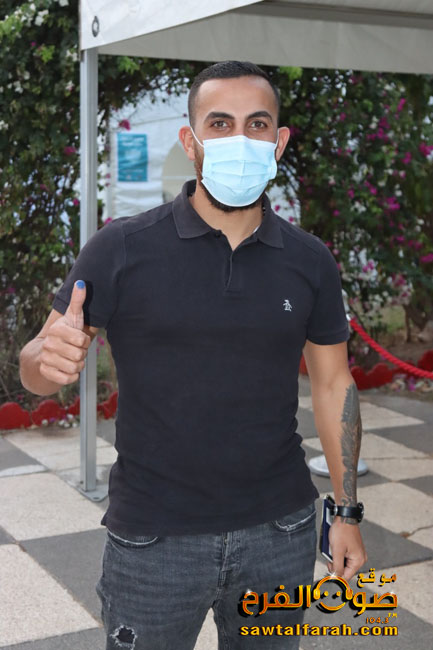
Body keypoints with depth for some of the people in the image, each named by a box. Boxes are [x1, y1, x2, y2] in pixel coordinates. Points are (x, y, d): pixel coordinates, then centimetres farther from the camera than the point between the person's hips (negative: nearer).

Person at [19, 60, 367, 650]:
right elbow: (36, 372, -6)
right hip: (154, 536, -2)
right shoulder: (121, 249, -9)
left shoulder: (310, 262, 0)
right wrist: (49, 359, -31)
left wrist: (347, 513, 5)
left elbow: (333, 385, 8)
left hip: (280, 532, 3)